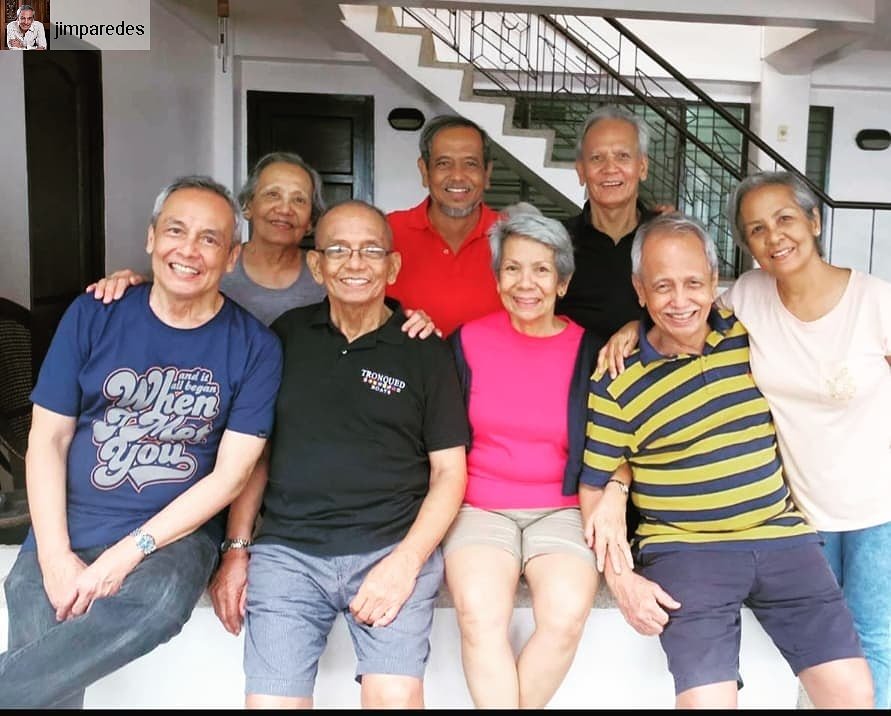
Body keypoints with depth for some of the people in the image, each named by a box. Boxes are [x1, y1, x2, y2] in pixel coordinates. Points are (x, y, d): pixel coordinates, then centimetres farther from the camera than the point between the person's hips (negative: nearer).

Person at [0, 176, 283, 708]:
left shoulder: (254, 347, -4)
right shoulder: (94, 315, 2)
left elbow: (230, 476, -7)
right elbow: (48, 438, 3)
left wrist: (128, 553, -14)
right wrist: (55, 556, -8)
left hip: (175, 531, -1)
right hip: (65, 530, 1)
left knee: (159, 601, -33)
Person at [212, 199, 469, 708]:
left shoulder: (426, 352, 4)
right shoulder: (286, 336, 10)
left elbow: (449, 471, 3)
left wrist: (407, 560, -10)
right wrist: (237, 551, 5)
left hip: (394, 547, -1)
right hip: (286, 549, 2)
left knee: (395, 696, -20)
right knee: (269, 700, -10)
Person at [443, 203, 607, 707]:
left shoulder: (590, 351, 2)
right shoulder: (469, 340, 2)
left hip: (560, 510, 1)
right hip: (479, 507, 0)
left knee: (567, 613, -26)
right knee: (480, 613, -28)